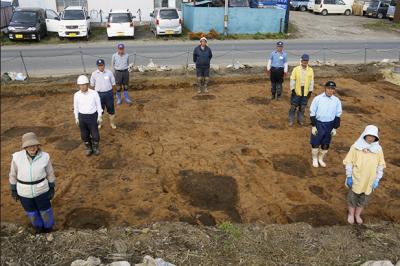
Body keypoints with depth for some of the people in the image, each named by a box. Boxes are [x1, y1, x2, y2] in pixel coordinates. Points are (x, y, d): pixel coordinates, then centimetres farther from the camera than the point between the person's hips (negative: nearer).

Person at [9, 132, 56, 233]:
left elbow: (50, 173, -5)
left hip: (41, 190, -1)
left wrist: (52, 189, 2)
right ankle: (38, 225, 54)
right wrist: (13, 190, 4)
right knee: (31, 211, 23)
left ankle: (48, 227, 50)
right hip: (24, 191, 1)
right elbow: (13, 174, -5)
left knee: (45, 210, 19)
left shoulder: (44, 157, -19)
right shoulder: (17, 157, -20)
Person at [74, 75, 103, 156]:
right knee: (84, 135, 13)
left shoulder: (94, 93, -14)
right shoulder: (76, 95, -7)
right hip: (82, 117, 2)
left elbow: (98, 105, -4)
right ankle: (89, 148, 36)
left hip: (92, 116, -2)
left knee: (95, 134, 6)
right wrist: (76, 118, 7)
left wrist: (99, 117, -3)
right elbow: (76, 107, 4)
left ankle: (95, 148, 33)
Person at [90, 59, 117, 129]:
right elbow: (92, 85, 5)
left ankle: (112, 123, 28)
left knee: (111, 108, 11)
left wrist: (112, 93, 5)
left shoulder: (109, 73, -5)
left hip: (109, 93, 0)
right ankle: (99, 123, 32)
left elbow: (113, 84, 3)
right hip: (99, 94, 0)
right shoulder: (94, 74, -5)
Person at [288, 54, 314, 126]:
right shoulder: (296, 69, -5)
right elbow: (292, 79, -4)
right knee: (293, 106, 2)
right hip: (297, 91, -2)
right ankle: (291, 120, 15)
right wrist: (292, 89, -10)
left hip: (306, 92, 2)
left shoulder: (310, 70, 2)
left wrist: (310, 91, 2)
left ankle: (300, 120, 26)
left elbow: (311, 81, 6)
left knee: (303, 107, 10)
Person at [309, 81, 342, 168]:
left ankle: (321, 159, 34)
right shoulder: (318, 98, -8)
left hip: (329, 125, 2)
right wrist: (313, 126, -9)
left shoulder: (337, 101, -1)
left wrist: (335, 128, 1)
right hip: (318, 124, -2)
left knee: (326, 144, 12)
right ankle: (315, 159, 27)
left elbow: (337, 116, 5)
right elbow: (312, 113, -6)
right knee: (315, 143, 5)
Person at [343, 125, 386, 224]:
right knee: (352, 198, 16)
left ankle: (357, 215, 42)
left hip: (369, 181, 2)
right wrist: (349, 177, -9)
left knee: (363, 199, 19)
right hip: (356, 179, -2)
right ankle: (351, 214, 40)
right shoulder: (356, 147, -15)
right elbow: (349, 162, -9)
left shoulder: (378, 149, -8)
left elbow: (380, 166, 0)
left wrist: (377, 180, 0)